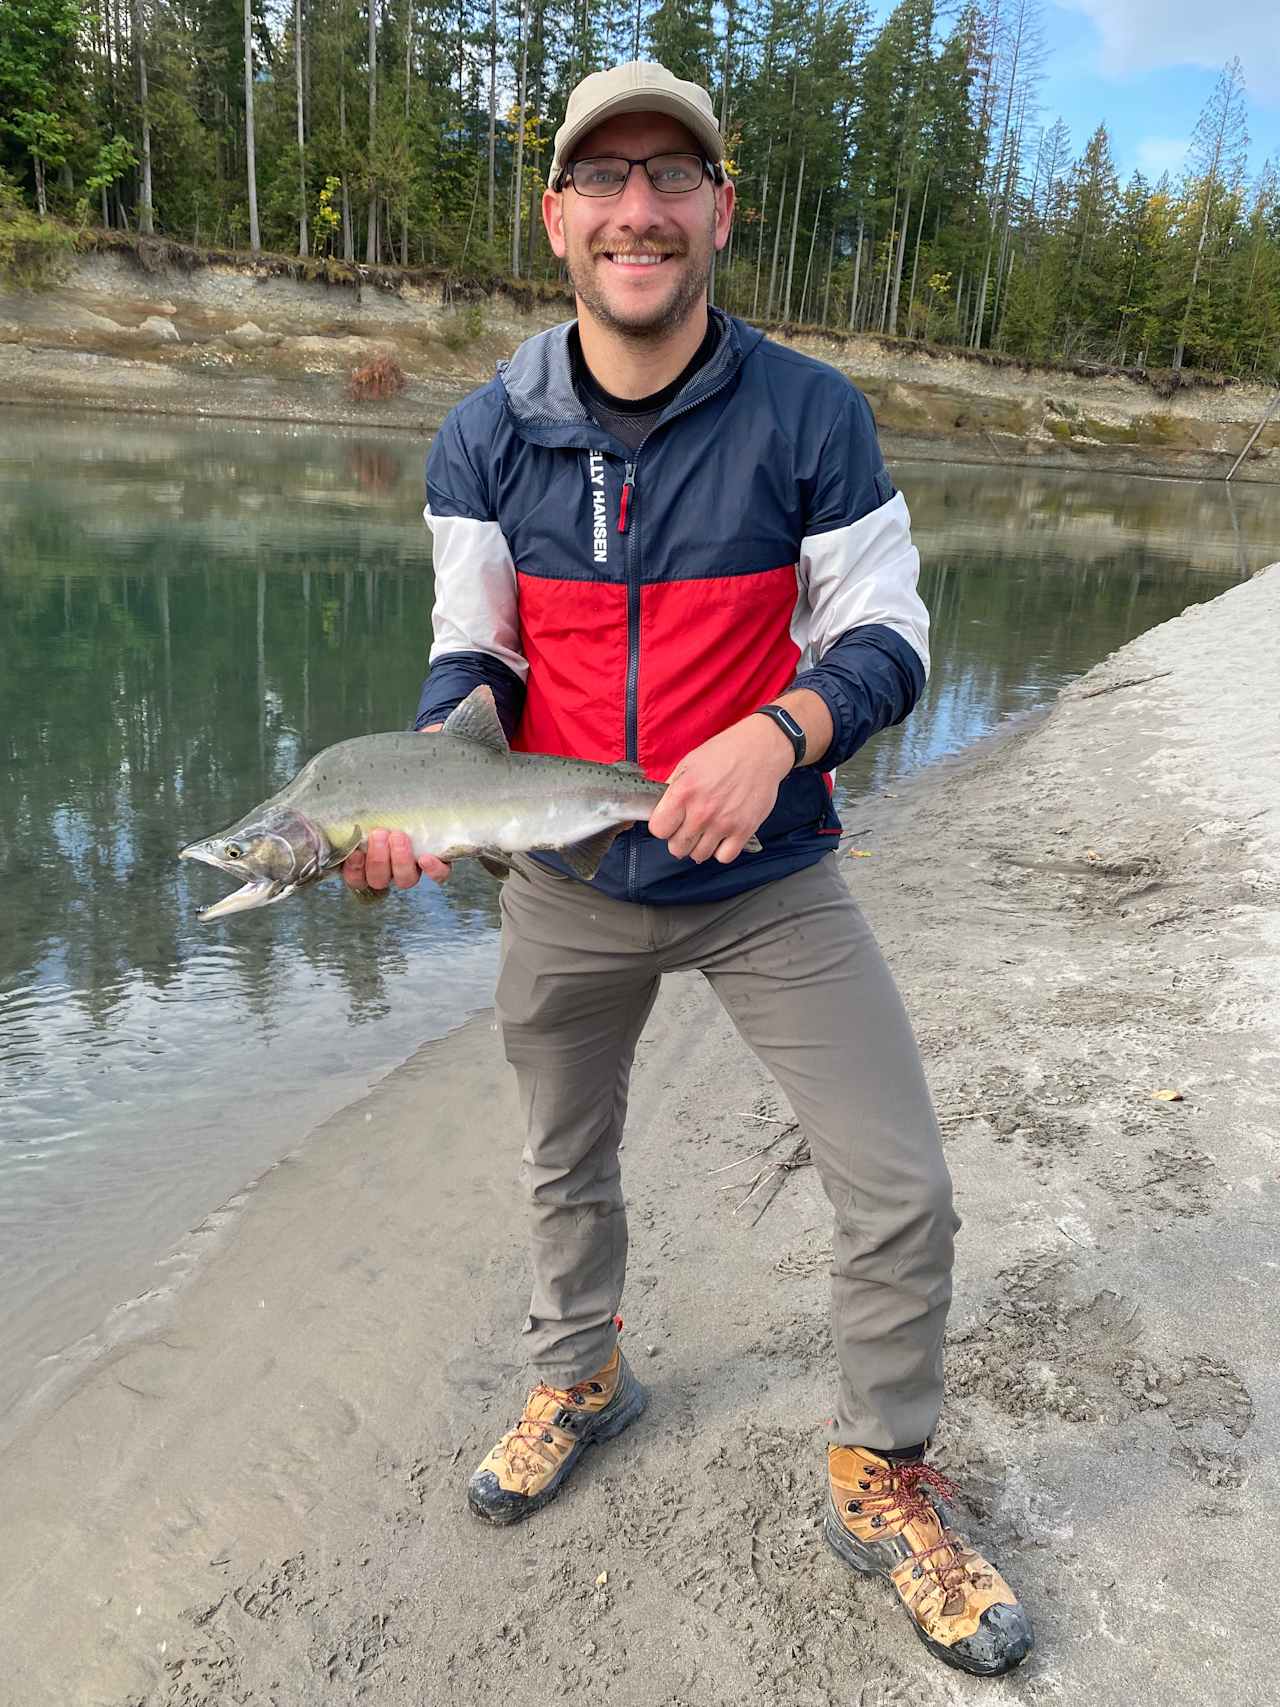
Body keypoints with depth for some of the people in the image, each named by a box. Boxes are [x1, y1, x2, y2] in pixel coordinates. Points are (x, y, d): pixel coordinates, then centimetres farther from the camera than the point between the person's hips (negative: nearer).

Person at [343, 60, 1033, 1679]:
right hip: (567, 884, 2)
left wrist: (777, 732, -28)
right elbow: (472, 656, -2)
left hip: (769, 876, -1)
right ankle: (578, 1377, 52)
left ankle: (883, 1481, 27)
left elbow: (887, 634, -9)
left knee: (902, 1195, -1)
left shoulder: (808, 415, -10)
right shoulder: (485, 437, -5)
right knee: (565, 1164, 21)